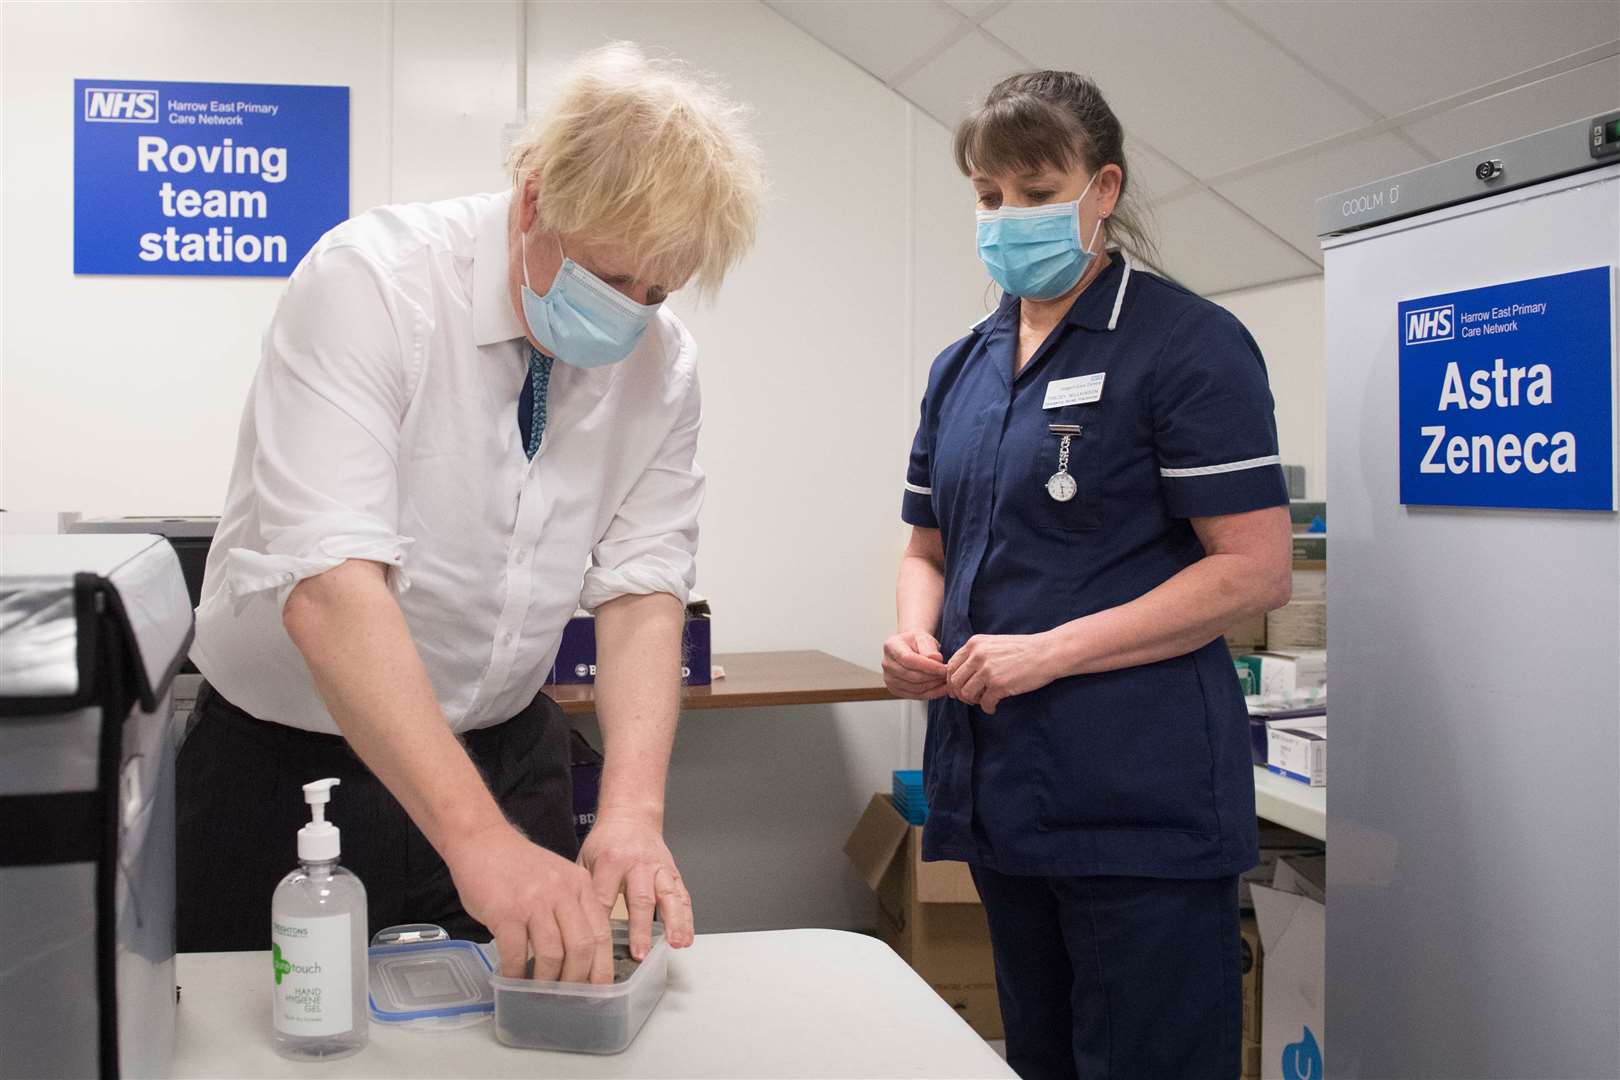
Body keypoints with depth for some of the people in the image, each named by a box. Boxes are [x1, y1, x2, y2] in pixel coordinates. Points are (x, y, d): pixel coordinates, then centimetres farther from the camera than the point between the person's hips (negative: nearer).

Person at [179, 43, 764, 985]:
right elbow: (329, 586, -33)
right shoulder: (370, 284, -22)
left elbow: (643, 587, -9)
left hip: (507, 753, 4)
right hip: (294, 757, -4)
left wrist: (634, 810, -26)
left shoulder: (662, 362, -6)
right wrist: (477, 836, -41)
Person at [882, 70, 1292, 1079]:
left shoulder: (1189, 344, -7)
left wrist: (1049, 652, -19)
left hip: (1141, 803, -7)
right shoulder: (963, 368, 13)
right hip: (1000, 793, 7)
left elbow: (1255, 571, -14)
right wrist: (917, 633, -3)